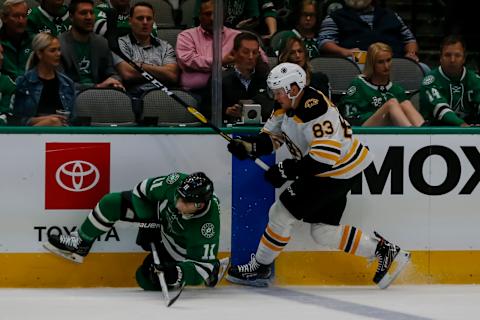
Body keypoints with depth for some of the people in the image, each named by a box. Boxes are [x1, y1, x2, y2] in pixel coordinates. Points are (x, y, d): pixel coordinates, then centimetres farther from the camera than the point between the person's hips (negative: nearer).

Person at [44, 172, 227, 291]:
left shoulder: (208, 226, -42)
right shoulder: (175, 183, -33)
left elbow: (205, 265, -36)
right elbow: (143, 190, -13)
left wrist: (177, 274, -50)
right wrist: (147, 224, -13)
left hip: (180, 247, -4)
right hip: (159, 216, 4)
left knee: (147, 280, -5)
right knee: (112, 203, -10)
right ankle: (80, 245, 11)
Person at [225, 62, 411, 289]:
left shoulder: (316, 111, -29)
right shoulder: (287, 105, 1)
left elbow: (325, 158, -33)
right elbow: (271, 137, 10)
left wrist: (286, 170, -31)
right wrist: (248, 146, -11)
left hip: (339, 172, -10)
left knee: (282, 213, -7)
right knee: (323, 232, 13)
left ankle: (259, 268, 8)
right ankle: (383, 251, 18)